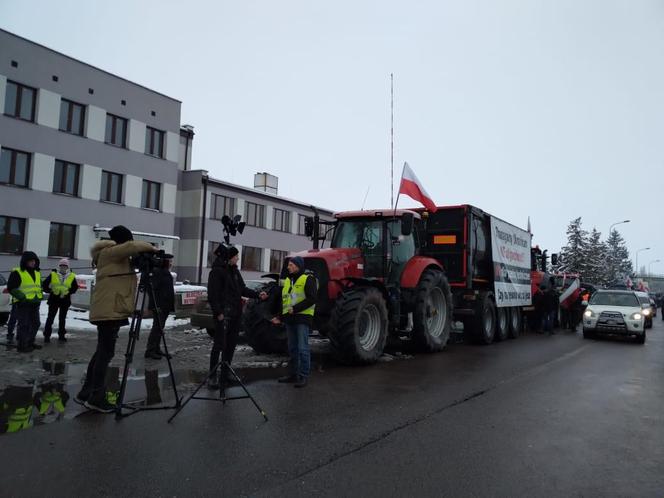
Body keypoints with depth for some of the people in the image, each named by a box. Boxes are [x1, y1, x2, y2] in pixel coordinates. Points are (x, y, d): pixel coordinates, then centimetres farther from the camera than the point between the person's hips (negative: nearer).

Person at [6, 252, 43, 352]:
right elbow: (11, 288, -11)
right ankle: (21, 346, 5)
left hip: (35, 303, 8)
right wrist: (22, 297, -18)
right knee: (23, 325, -5)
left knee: (35, 323, 15)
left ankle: (29, 343, 30)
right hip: (22, 303, -8)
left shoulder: (37, 273, 14)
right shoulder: (17, 272, -9)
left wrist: (40, 295, 11)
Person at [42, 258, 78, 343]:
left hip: (65, 300, 2)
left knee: (62, 318, 11)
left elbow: (75, 287, 5)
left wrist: (67, 292, -10)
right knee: (50, 318, -1)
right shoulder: (53, 275, -1)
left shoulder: (72, 276, 3)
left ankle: (61, 335, 21)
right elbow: (45, 285, 3)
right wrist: (50, 290, -12)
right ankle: (47, 335, 7)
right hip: (53, 299, -2)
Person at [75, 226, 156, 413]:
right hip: (109, 311, -10)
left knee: (102, 352, 13)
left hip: (112, 311, 10)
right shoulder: (108, 253, -9)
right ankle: (96, 398, -2)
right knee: (106, 353, -7)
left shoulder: (118, 257, 20)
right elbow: (132, 247, -23)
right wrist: (150, 248, -8)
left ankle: (86, 393, 21)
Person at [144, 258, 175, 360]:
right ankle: (150, 350, -5)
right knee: (157, 327, -9)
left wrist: (170, 305, 21)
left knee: (160, 328, 12)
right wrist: (156, 305, -23)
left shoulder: (166, 273, 16)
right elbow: (153, 289, -19)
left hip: (165, 306, 9)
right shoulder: (157, 273, -13)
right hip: (158, 306, -9)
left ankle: (156, 349, 19)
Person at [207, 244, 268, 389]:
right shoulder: (217, 271, -10)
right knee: (220, 344, -6)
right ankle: (212, 376, 1)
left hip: (235, 313, 8)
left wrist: (258, 295, 10)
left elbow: (242, 289, 20)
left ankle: (225, 373, 21)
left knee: (231, 344, 11)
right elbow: (213, 294, -14)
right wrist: (218, 312, -18)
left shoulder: (234, 270, 16)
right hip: (224, 313, -8)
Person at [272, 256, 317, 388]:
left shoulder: (308, 279, -7)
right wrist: (280, 317, 14)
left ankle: (303, 376, 1)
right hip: (289, 319, 7)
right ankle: (293, 374, 21)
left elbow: (312, 299, -16)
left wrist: (295, 308, -21)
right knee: (292, 348, 12)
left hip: (303, 318, -7)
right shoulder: (287, 281, 17)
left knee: (302, 348, -6)